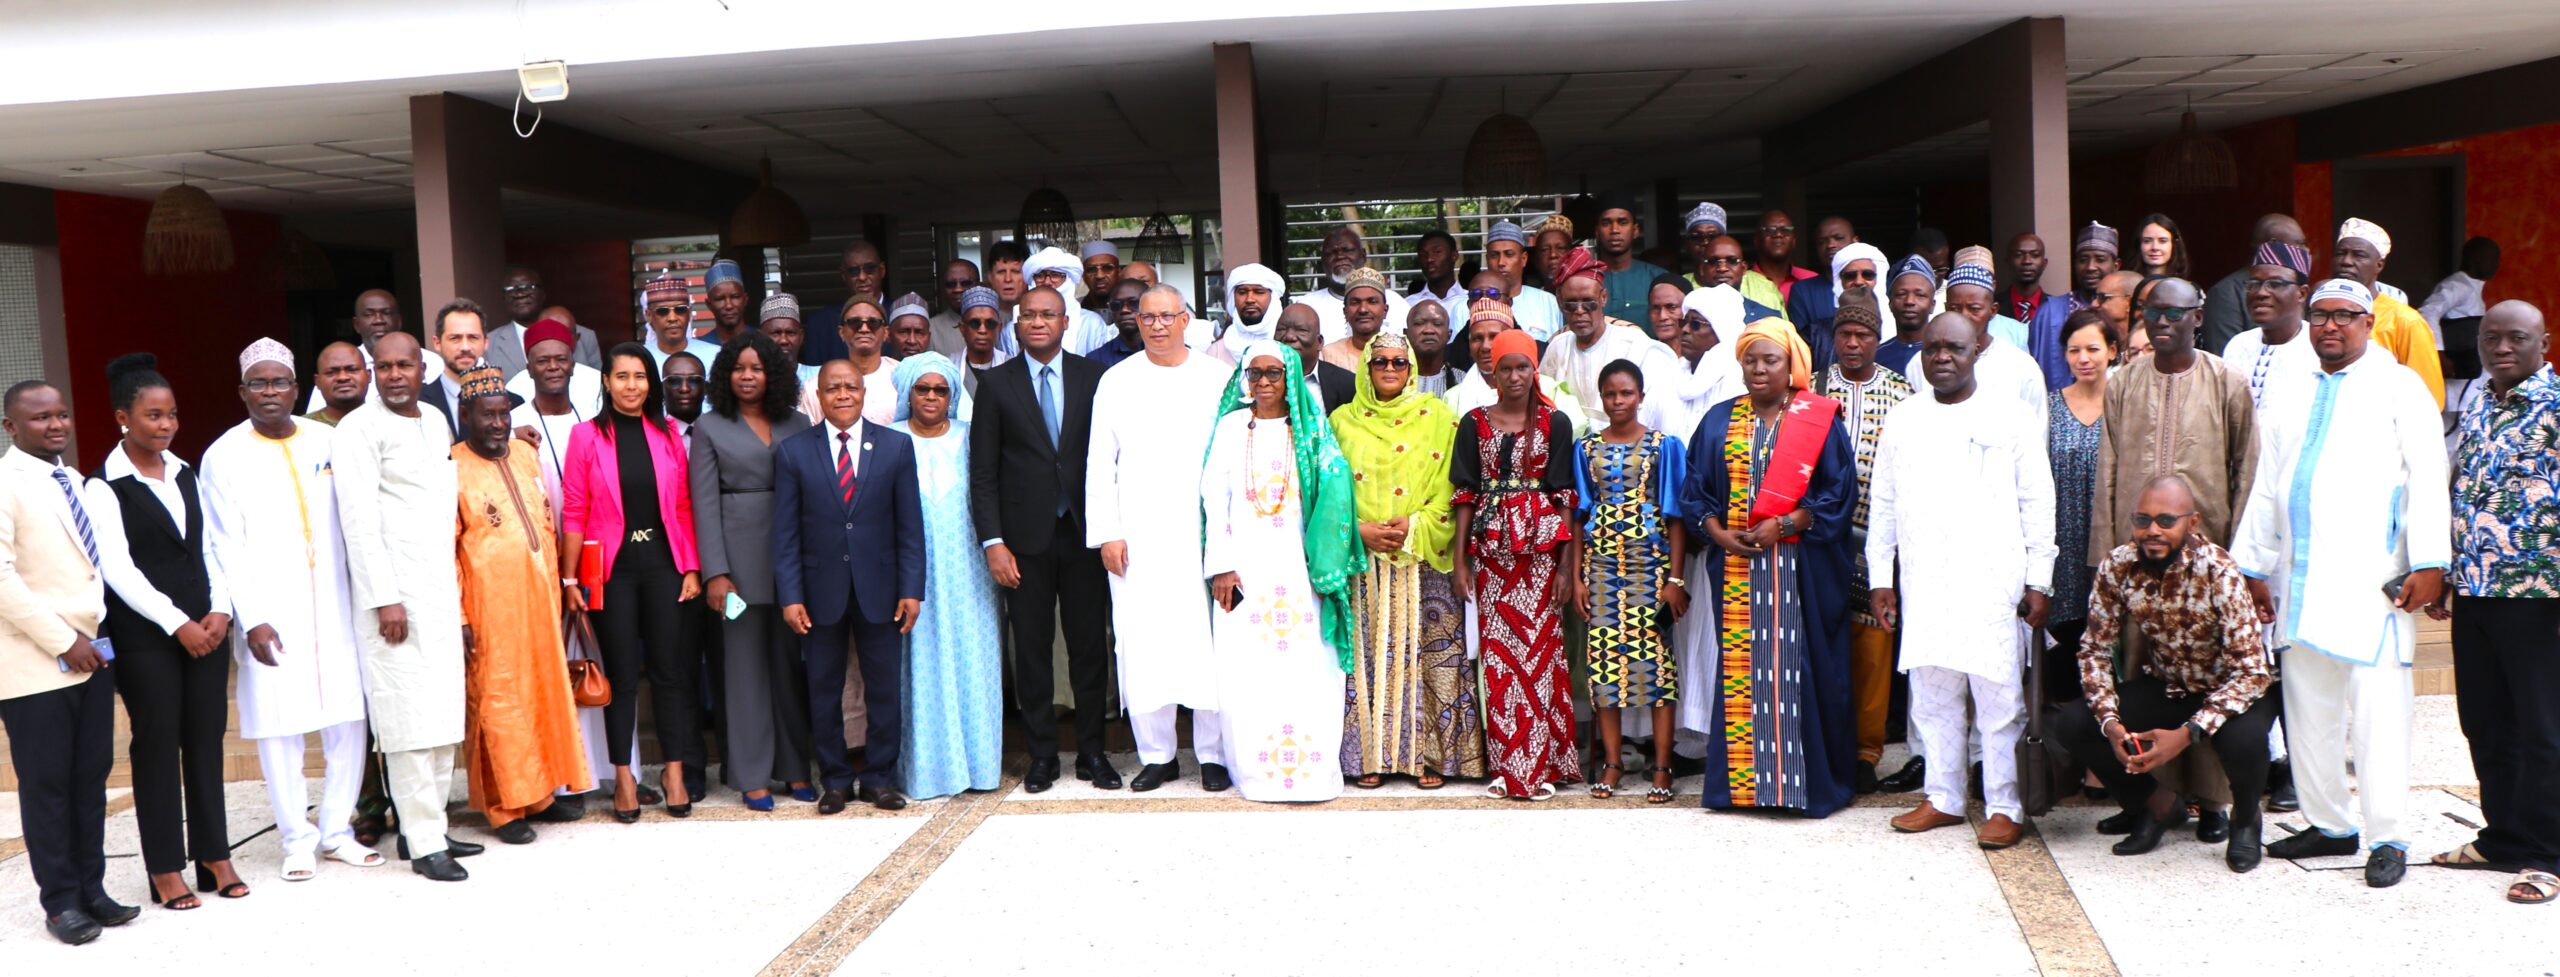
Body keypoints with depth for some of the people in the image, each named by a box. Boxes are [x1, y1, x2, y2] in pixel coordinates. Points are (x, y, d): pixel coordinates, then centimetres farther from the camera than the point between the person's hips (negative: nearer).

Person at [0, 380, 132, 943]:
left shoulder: (72, 481, 14)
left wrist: (93, 635, 9)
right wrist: (63, 642, -15)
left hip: (91, 656, 7)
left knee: (91, 779, 9)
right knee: (47, 786, 2)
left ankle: (91, 890, 18)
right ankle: (61, 902, 11)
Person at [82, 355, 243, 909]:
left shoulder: (186, 474, 12)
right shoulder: (104, 487, -6)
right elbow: (118, 568, -11)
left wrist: (220, 610, -2)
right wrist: (177, 624, -14)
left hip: (206, 628, 5)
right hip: (144, 638, -5)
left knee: (207, 740, 7)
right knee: (157, 745, 2)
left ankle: (214, 856, 16)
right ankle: (166, 870, 10)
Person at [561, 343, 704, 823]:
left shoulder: (668, 433, 6)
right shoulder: (587, 436, -1)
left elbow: (684, 507, 7)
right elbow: (574, 513, -2)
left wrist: (692, 568, 1)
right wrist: (570, 578, -6)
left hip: (663, 564, 2)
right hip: (611, 568, -2)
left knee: (671, 670, 3)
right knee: (621, 673, 5)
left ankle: (675, 770, 13)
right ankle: (623, 777, 14)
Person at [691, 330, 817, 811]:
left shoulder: (798, 424, 9)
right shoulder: (709, 428, 4)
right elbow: (705, 504, -2)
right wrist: (714, 572, -10)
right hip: (740, 558, -2)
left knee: (792, 662, 7)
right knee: (745, 664, 2)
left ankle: (796, 768, 17)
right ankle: (753, 776, 10)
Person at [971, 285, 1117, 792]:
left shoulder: (1093, 377, 5)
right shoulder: (996, 384, 3)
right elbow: (983, 471, 1)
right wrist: (993, 542, -6)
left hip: (1084, 531, 0)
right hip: (1026, 536, 0)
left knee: (1089, 645, 5)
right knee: (1032, 648, 4)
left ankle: (1091, 751, 16)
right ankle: (1042, 754, 15)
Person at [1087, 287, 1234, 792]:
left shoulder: (1217, 377, 6)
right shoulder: (1116, 381, 8)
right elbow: (1099, 463, 7)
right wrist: (1107, 533, -1)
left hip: (1202, 532, -1)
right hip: (1137, 537, 1)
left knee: (1208, 643, -2)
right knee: (1142, 644, -1)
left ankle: (1213, 754, 8)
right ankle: (1157, 754, 10)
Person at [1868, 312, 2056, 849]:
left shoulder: (2011, 421, 3)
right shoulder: (1901, 421, 11)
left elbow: (2038, 505, 2)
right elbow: (1883, 506, 13)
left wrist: (2038, 582, -2)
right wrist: (1881, 578, 9)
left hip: (1993, 582, -3)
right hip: (1923, 583, 3)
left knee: (1998, 695, -2)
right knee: (1931, 694, 7)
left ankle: (2006, 807, 7)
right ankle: (1944, 798, 19)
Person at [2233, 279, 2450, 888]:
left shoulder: (2400, 388, 5)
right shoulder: (2287, 398, 19)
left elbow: (2426, 480, -3)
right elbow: (2265, 491, 21)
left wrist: (2428, 563, -12)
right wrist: (2253, 567, 16)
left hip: (2373, 582, -5)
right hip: (2302, 584, 5)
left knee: (2378, 712, -7)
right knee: (2308, 711, 8)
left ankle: (2388, 839, 1)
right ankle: (2329, 825, 19)